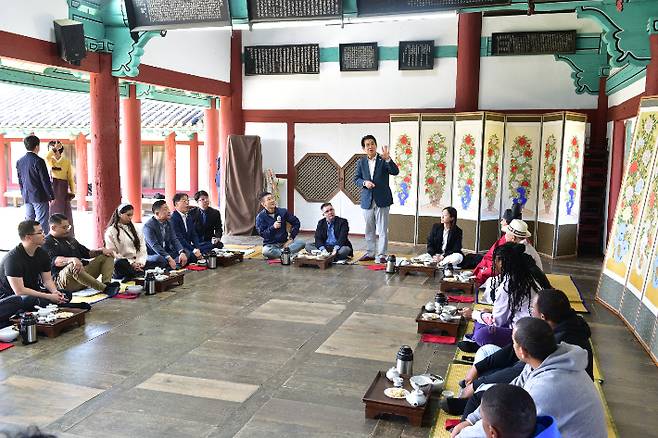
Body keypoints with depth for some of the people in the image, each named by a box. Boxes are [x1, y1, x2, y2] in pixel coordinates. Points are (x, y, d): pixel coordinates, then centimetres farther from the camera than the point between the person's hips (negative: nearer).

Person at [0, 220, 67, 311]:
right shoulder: (13, 258, -20)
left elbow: (47, 280, 5)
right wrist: (49, 296, -28)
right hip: (8, 297, -7)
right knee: (31, 299, -40)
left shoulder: (42, 254, 4)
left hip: (32, 293, 7)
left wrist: (55, 292, -19)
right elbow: (19, 291, -25)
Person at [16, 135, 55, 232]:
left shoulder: (19, 161, 7)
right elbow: (45, 181, -14)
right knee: (42, 224, -3)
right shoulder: (38, 161, -15)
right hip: (39, 197, -7)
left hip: (27, 197, 7)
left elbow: (20, 181, 14)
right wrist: (52, 196, -7)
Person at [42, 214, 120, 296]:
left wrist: (101, 250, 8)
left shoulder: (70, 239, 25)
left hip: (83, 272, 8)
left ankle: (106, 283, -27)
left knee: (107, 256, 2)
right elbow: (55, 261, -22)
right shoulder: (47, 243, -2)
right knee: (72, 267, -41)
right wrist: (72, 259, -41)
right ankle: (105, 289, -46)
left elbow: (87, 253, 29)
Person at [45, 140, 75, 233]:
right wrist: (55, 148, -13)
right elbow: (47, 157, -22)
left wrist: (72, 192, -1)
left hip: (63, 189, -1)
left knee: (66, 212, -1)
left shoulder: (67, 161, 4)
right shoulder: (50, 160, 5)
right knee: (53, 212, 2)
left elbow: (70, 178, 4)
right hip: (52, 187, 1)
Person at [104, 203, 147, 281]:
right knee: (119, 263, -39)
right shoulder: (111, 231, 4)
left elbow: (142, 248, 13)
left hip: (136, 263, 5)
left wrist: (140, 261, -8)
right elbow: (112, 253, -6)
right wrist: (131, 263, -15)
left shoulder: (134, 229, 20)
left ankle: (130, 275, -23)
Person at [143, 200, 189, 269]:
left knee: (186, 253, -10)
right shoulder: (148, 225, -15)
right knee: (160, 259, -37)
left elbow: (174, 240, 0)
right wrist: (169, 258, -36)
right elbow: (155, 245, -24)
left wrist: (182, 252, -20)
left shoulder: (168, 223, 8)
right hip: (153, 255, -7)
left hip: (167, 252, 7)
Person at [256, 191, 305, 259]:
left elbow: (296, 223, 7)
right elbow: (262, 234, -10)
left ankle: (281, 252, -28)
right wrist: (273, 227, -27)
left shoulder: (283, 212, 2)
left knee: (301, 243, -22)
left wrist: (291, 238, -2)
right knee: (266, 251, -38)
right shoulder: (260, 217, -5)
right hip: (271, 245, -3)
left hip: (284, 243, 3)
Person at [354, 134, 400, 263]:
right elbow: (356, 179, 8)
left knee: (383, 230, -1)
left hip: (382, 200, -3)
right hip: (367, 200, 3)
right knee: (369, 230, 13)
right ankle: (370, 253, 24)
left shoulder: (383, 160, -2)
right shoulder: (361, 162, 7)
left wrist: (387, 159, -31)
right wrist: (364, 182, -13)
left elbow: (395, 172, -16)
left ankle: (382, 255, 7)